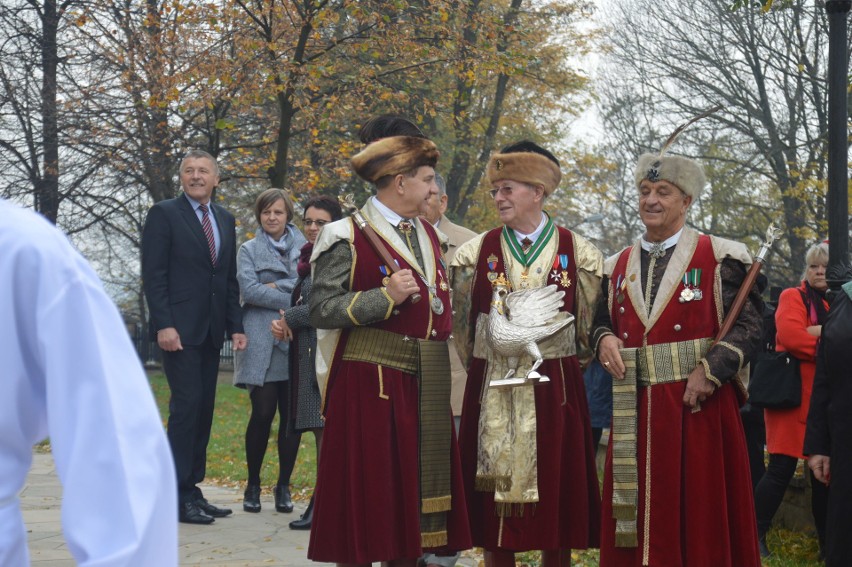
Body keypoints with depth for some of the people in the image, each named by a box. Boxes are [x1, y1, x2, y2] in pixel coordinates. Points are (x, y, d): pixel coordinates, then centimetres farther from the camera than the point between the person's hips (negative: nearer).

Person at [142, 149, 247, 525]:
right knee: (186, 405, -10)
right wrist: (164, 325, -16)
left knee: (203, 409, 7)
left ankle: (192, 489, 12)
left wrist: (235, 326, 9)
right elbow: (153, 275, -8)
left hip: (211, 331, 6)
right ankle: (178, 496, -5)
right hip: (179, 329, -6)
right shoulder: (164, 214, -2)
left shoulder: (225, 220, 16)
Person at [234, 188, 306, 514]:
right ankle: (253, 484, 7)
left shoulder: (303, 246, 13)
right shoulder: (249, 250, 10)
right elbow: (249, 290, -5)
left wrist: (277, 285, -9)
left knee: (292, 415, 0)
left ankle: (284, 487, 10)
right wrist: (293, 300, -8)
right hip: (261, 341, -2)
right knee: (263, 413, -7)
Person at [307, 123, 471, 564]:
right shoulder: (347, 238, -7)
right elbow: (322, 310, -12)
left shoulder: (427, 234, 15)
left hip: (423, 388, 7)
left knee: (412, 492, 8)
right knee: (364, 496, -2)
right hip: (368, 385, -6)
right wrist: (385, 296, -19)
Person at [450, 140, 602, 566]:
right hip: (491, 393, 1)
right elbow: (463, 325, 11)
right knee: (494, 503, 3)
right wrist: (485, 369, 12)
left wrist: (560, 369, 8)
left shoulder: (578, 252, 0)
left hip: (556, 391, -1)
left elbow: (589, 329, 7)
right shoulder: (476, 252, 3)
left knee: (557, 498, 4)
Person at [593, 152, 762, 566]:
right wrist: (604, 340, 0)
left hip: (700, 405, -4)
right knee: (638, 517, 5)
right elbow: (603, 322, 23)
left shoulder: (718, 259, 0)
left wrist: (710, 371, -18)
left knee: (701, 513, -1)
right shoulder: (618, 266, 15)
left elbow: (747, 326, -5)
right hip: (635, 413, 4)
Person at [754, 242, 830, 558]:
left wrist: (817, 332, -11)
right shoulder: (794, 297, 0)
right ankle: (755, 537, -1)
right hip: (795, 395, -5)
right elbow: (790, 336, -16)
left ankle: (828, 542, 17)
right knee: (781, 469, -9)